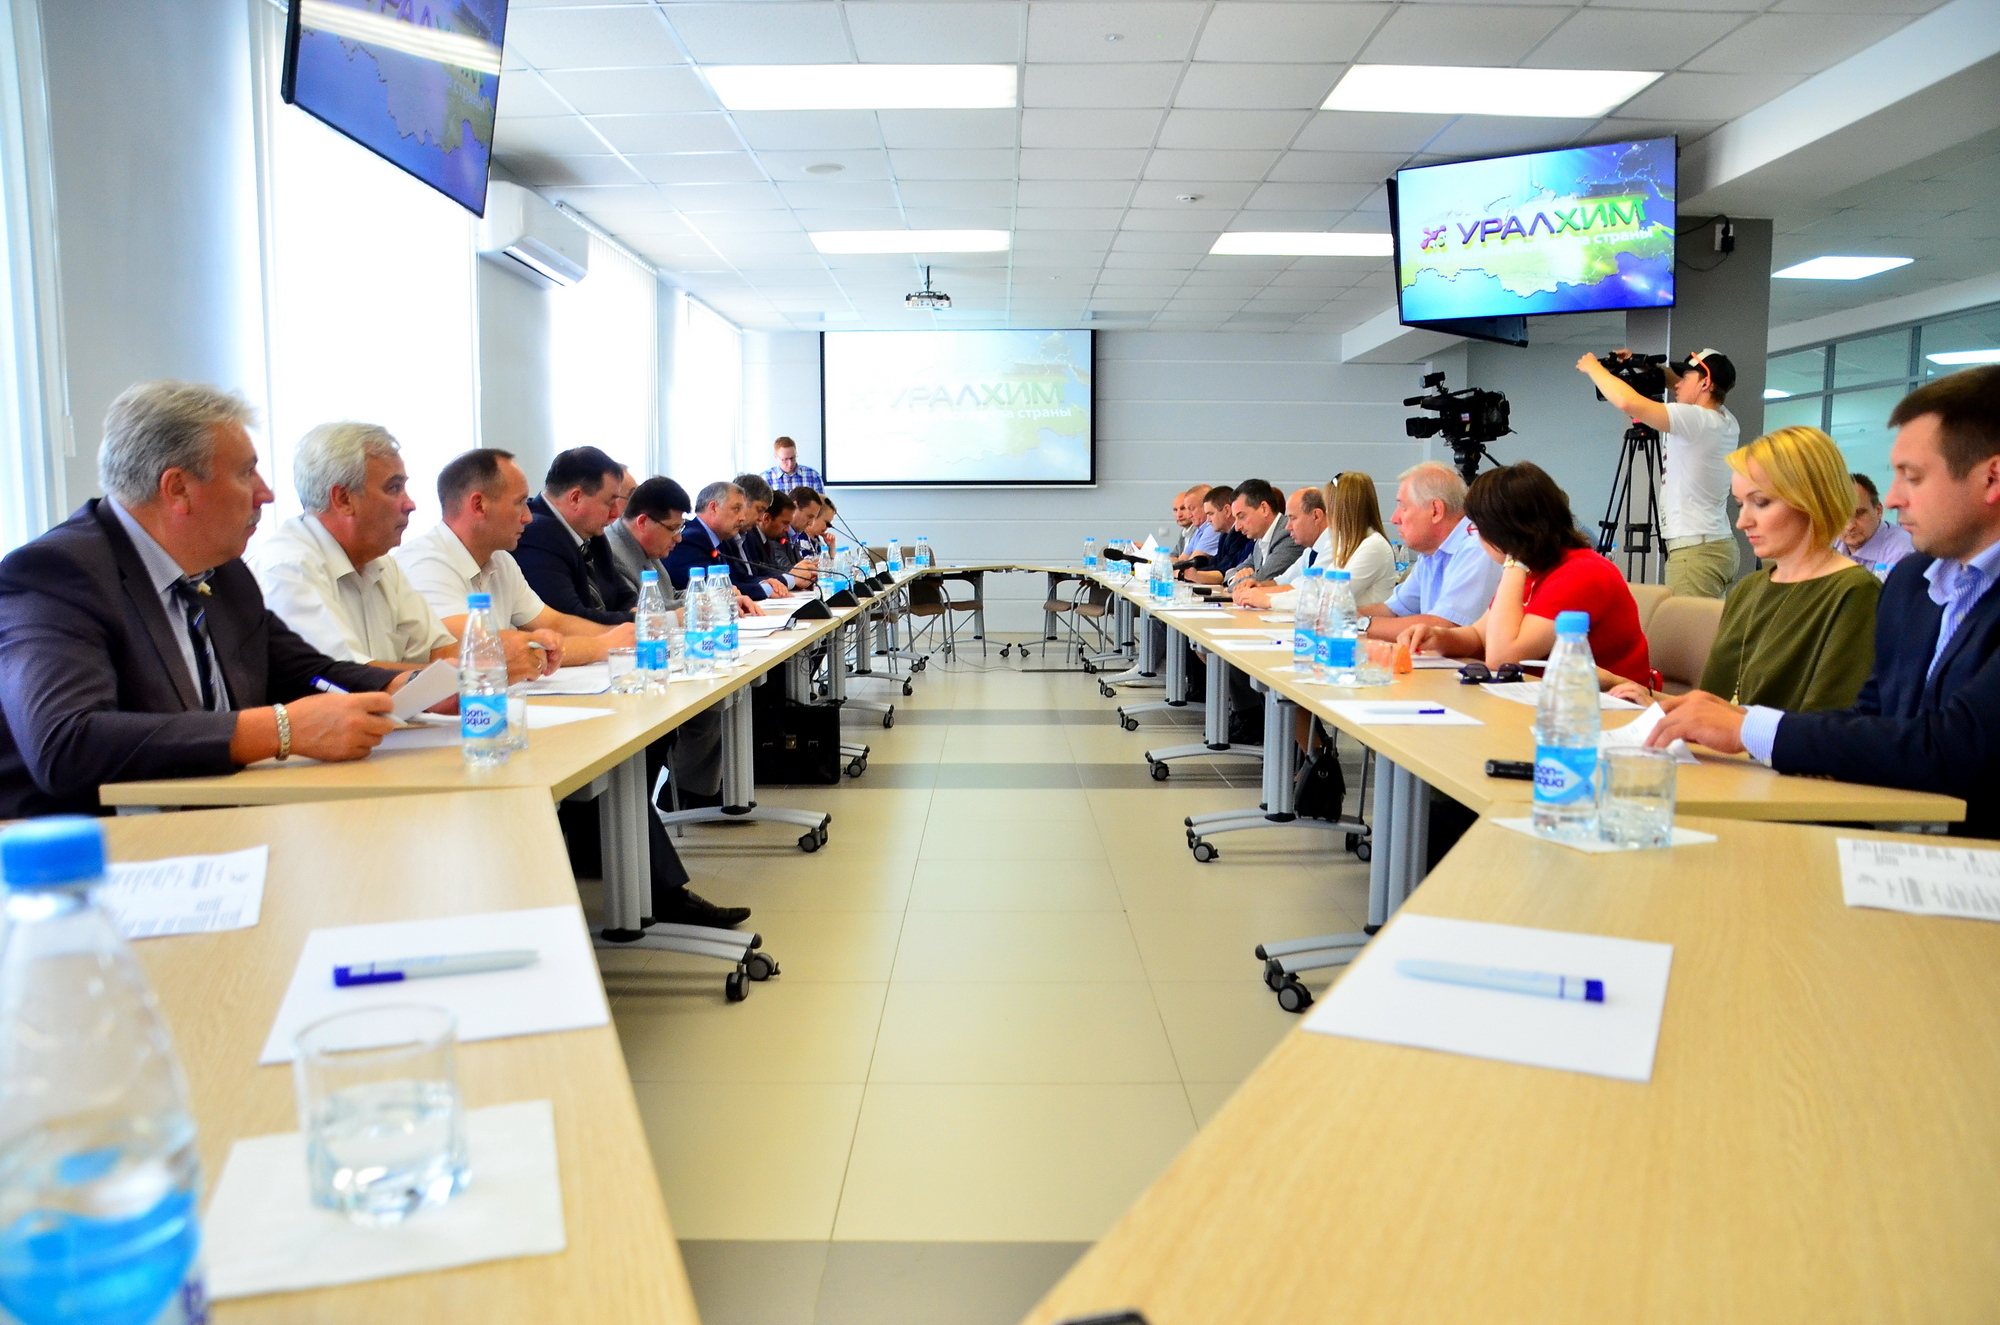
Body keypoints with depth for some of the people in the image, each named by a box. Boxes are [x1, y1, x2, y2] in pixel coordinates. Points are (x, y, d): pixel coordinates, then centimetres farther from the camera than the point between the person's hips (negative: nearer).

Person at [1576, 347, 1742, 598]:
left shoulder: (1698, 420, -14)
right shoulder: (1725, 421, 13)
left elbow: (1628, 402, -22)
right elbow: (1679, 384, 30)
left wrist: (1593, 367, -6)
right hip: (1716, 546, 10)